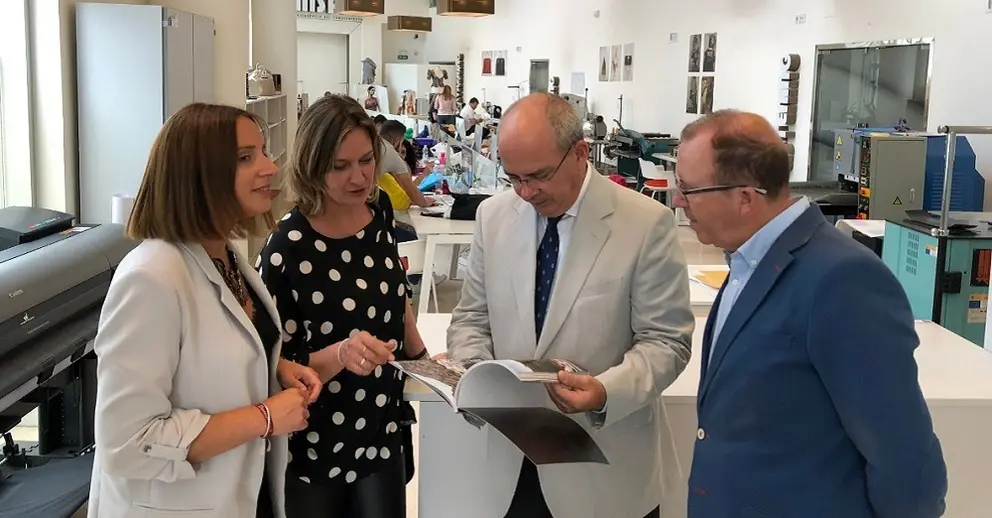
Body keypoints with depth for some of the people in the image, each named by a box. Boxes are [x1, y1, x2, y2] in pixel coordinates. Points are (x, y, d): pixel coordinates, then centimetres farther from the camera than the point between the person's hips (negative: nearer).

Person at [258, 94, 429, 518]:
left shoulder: (379, 218, -4)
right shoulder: (288, 248, -21)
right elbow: (282, 370, -19)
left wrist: (421, 358, 17)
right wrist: (341, 354, -34)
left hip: (381, 434, 5)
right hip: (314, 449, -5)